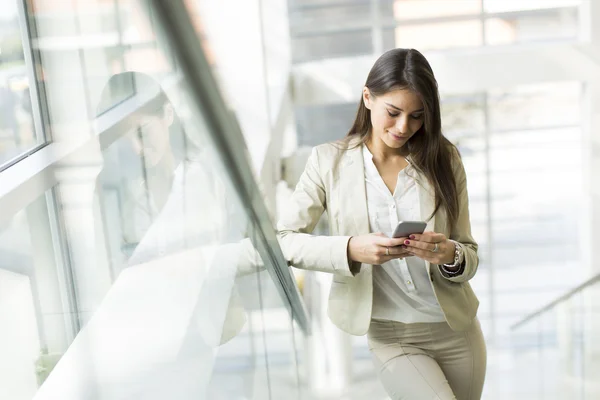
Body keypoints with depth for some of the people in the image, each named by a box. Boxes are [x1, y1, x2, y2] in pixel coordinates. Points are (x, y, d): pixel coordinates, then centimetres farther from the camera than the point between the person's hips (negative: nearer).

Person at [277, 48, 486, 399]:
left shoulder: (444, 159, -1)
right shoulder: (330, 160, -6)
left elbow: (470, 257, 0)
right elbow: (283, 240, -10)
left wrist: (450, 256, -23)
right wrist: (350, 250, -25)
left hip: (457, 331, 3)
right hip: (390, 336, -3)